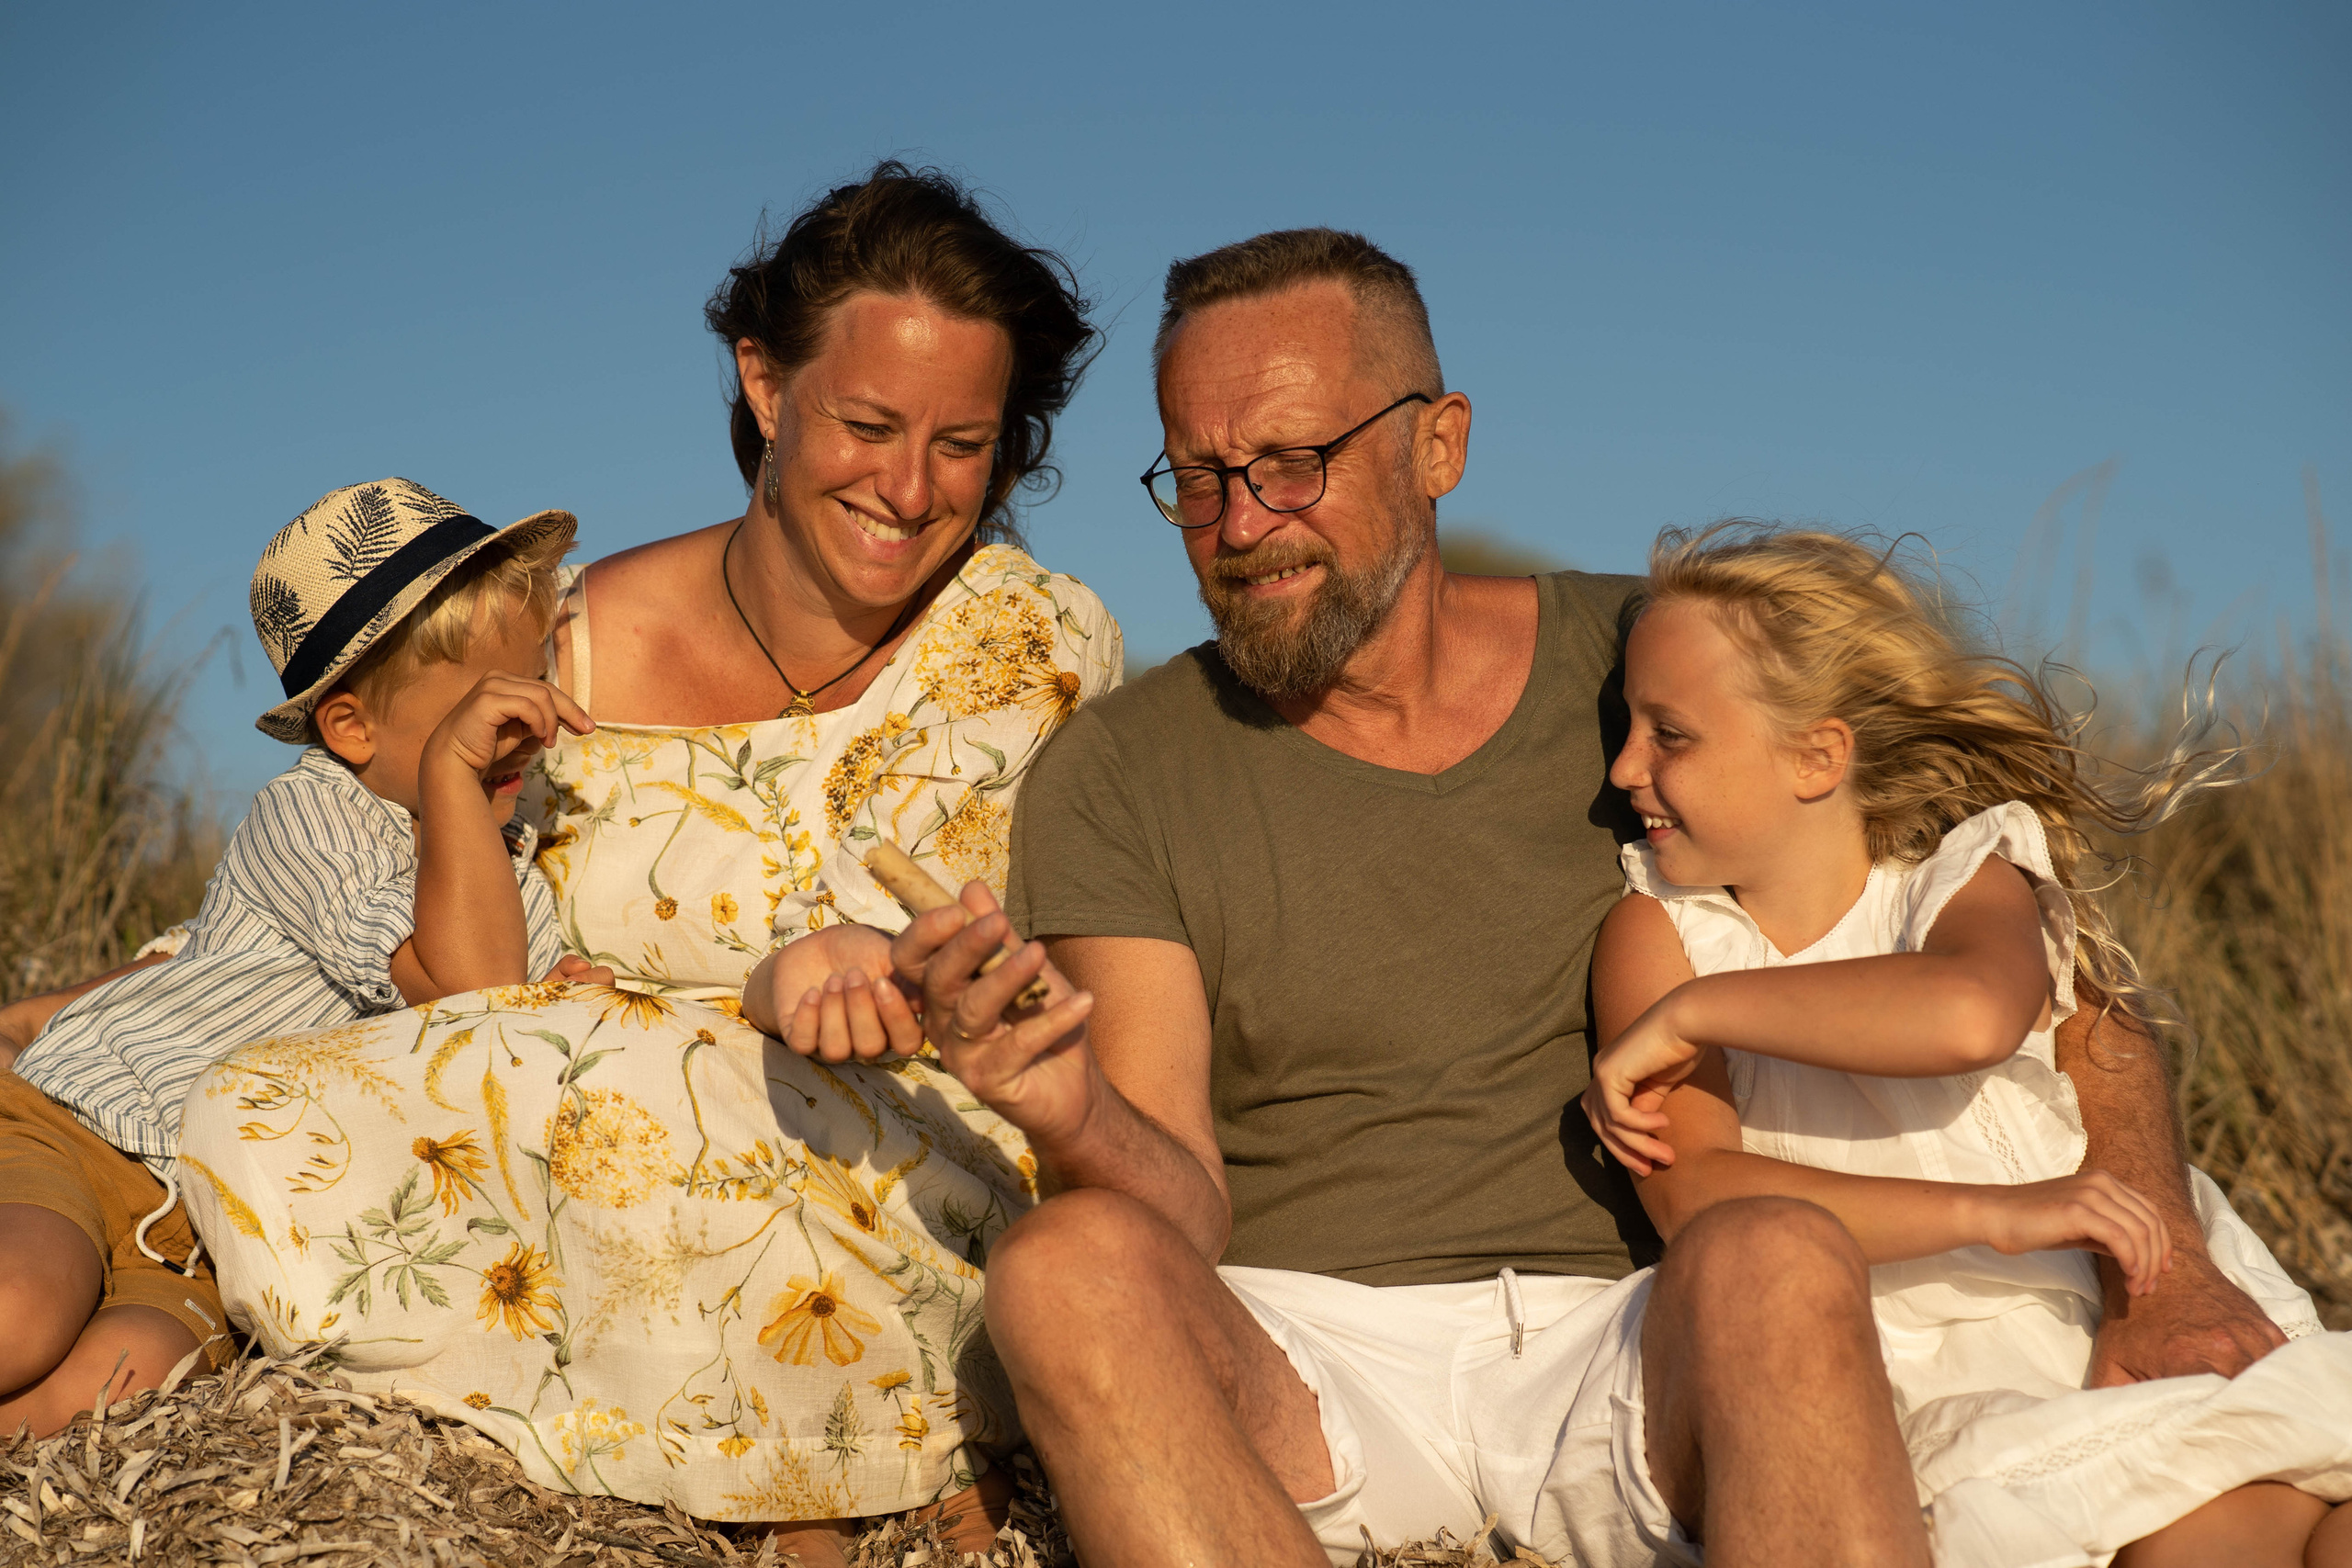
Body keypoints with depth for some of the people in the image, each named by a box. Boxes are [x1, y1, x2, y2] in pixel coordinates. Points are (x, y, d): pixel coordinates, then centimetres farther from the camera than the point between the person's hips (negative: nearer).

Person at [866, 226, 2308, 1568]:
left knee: (1779, 1263, -34)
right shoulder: (1111, 785, 3)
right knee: (1068, 1270, -32)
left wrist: (2164, 1263, -7)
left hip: (1627, 1341, 0)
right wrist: (1074, 1119, -27)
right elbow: (1183, 1214, -4)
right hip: (1295, 1362, 1)